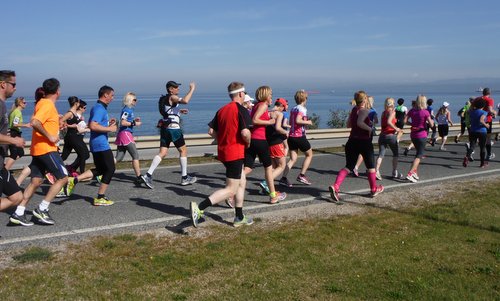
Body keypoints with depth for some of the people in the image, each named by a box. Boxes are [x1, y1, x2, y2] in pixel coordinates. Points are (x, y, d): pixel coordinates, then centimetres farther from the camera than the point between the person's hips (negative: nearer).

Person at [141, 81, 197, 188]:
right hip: (173, 128, -8)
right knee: (183, 150, 6)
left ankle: (148, 175, -9)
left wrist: (179, 111, 26)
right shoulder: (172, 97, -10)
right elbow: (185, 101, -28)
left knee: (162, 153, 4)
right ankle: (184, 177, 12)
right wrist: (191, 89, -17)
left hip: (164, 128, 8)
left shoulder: (164, 99, 18)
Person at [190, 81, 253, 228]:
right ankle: (199, 208, -17)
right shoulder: (242, 110, -12)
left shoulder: (221, 110, 10)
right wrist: (248, 143, -5)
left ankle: (239, 218, 26)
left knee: (242, 182, 21)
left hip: (223, 151, 9)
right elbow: (245, 133, -24)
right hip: (235, 153, -9)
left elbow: (213, 131, 9)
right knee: (231, 190, -4)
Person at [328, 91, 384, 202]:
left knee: (348, 166, 3)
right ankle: (374, 189, 31)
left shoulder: (354, 110, 9)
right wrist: (369, 129, -18)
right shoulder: (365, 111, -14)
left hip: (352, 141, 6)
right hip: (364, 142, -6)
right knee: (371, 167, 15)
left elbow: (348, 124, 19)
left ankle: (335, 186, -17)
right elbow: (359, 122, -31)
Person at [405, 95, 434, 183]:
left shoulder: (412, 111, 1)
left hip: (413, 135, 5)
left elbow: (405, 121, -1)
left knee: (418, 153, 22)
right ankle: (410, 174, -15)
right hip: (422, 135, -5)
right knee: (419, 155, -2)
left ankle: (415, 173, 21)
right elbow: (431, 125, -11)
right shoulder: (426, 112, -13)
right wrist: (432, 121, 9)